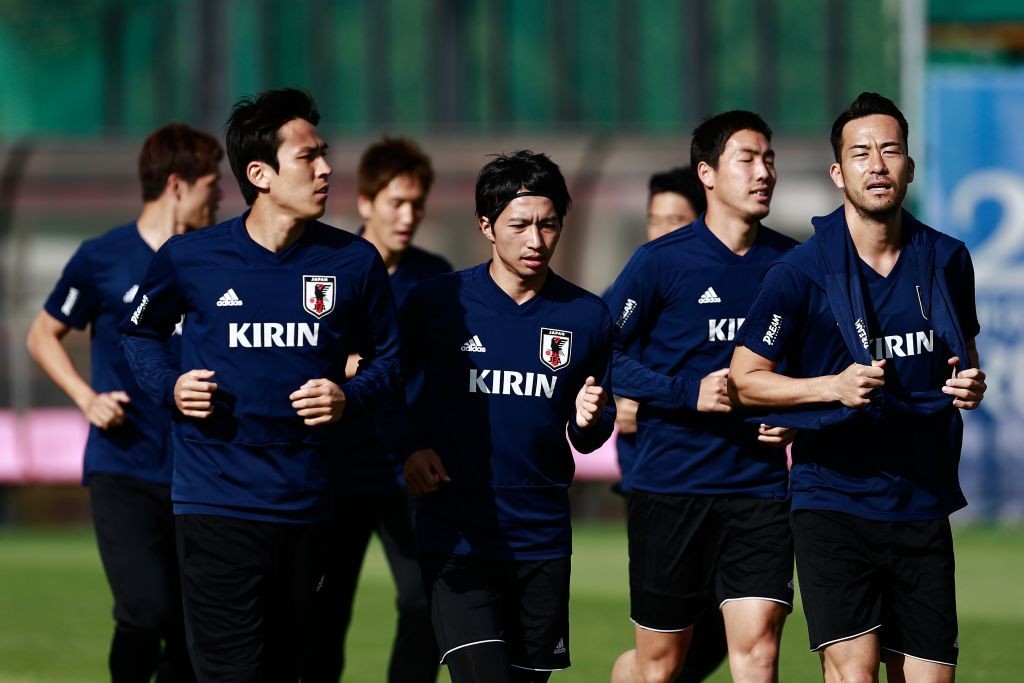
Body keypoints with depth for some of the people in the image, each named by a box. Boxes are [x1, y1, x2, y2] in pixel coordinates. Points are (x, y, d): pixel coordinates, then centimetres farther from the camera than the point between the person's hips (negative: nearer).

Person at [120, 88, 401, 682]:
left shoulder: (353, 263, 2)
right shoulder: (190, 259, -2)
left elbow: (386, 360, 13)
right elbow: (140, 332, 16)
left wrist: (349, 397, -8)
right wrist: (170, 385, -3)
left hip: (305, 505, 3)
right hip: (216, 500, -3)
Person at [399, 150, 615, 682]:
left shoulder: (587, 317, 4)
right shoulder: (435, 303, -4)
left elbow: (591, 438, 12)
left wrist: (588, 422, -10)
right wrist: (409, 448, -11)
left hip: (543, 540, 3)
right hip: (455, 534, -3)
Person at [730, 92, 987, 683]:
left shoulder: (946, 260, 5)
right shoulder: (802, 271, -7)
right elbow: (745, 378, -3)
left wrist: (971, 385, -1)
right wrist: (835, 386, -17)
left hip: (923, 505, 4)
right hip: (835, 497, -4)